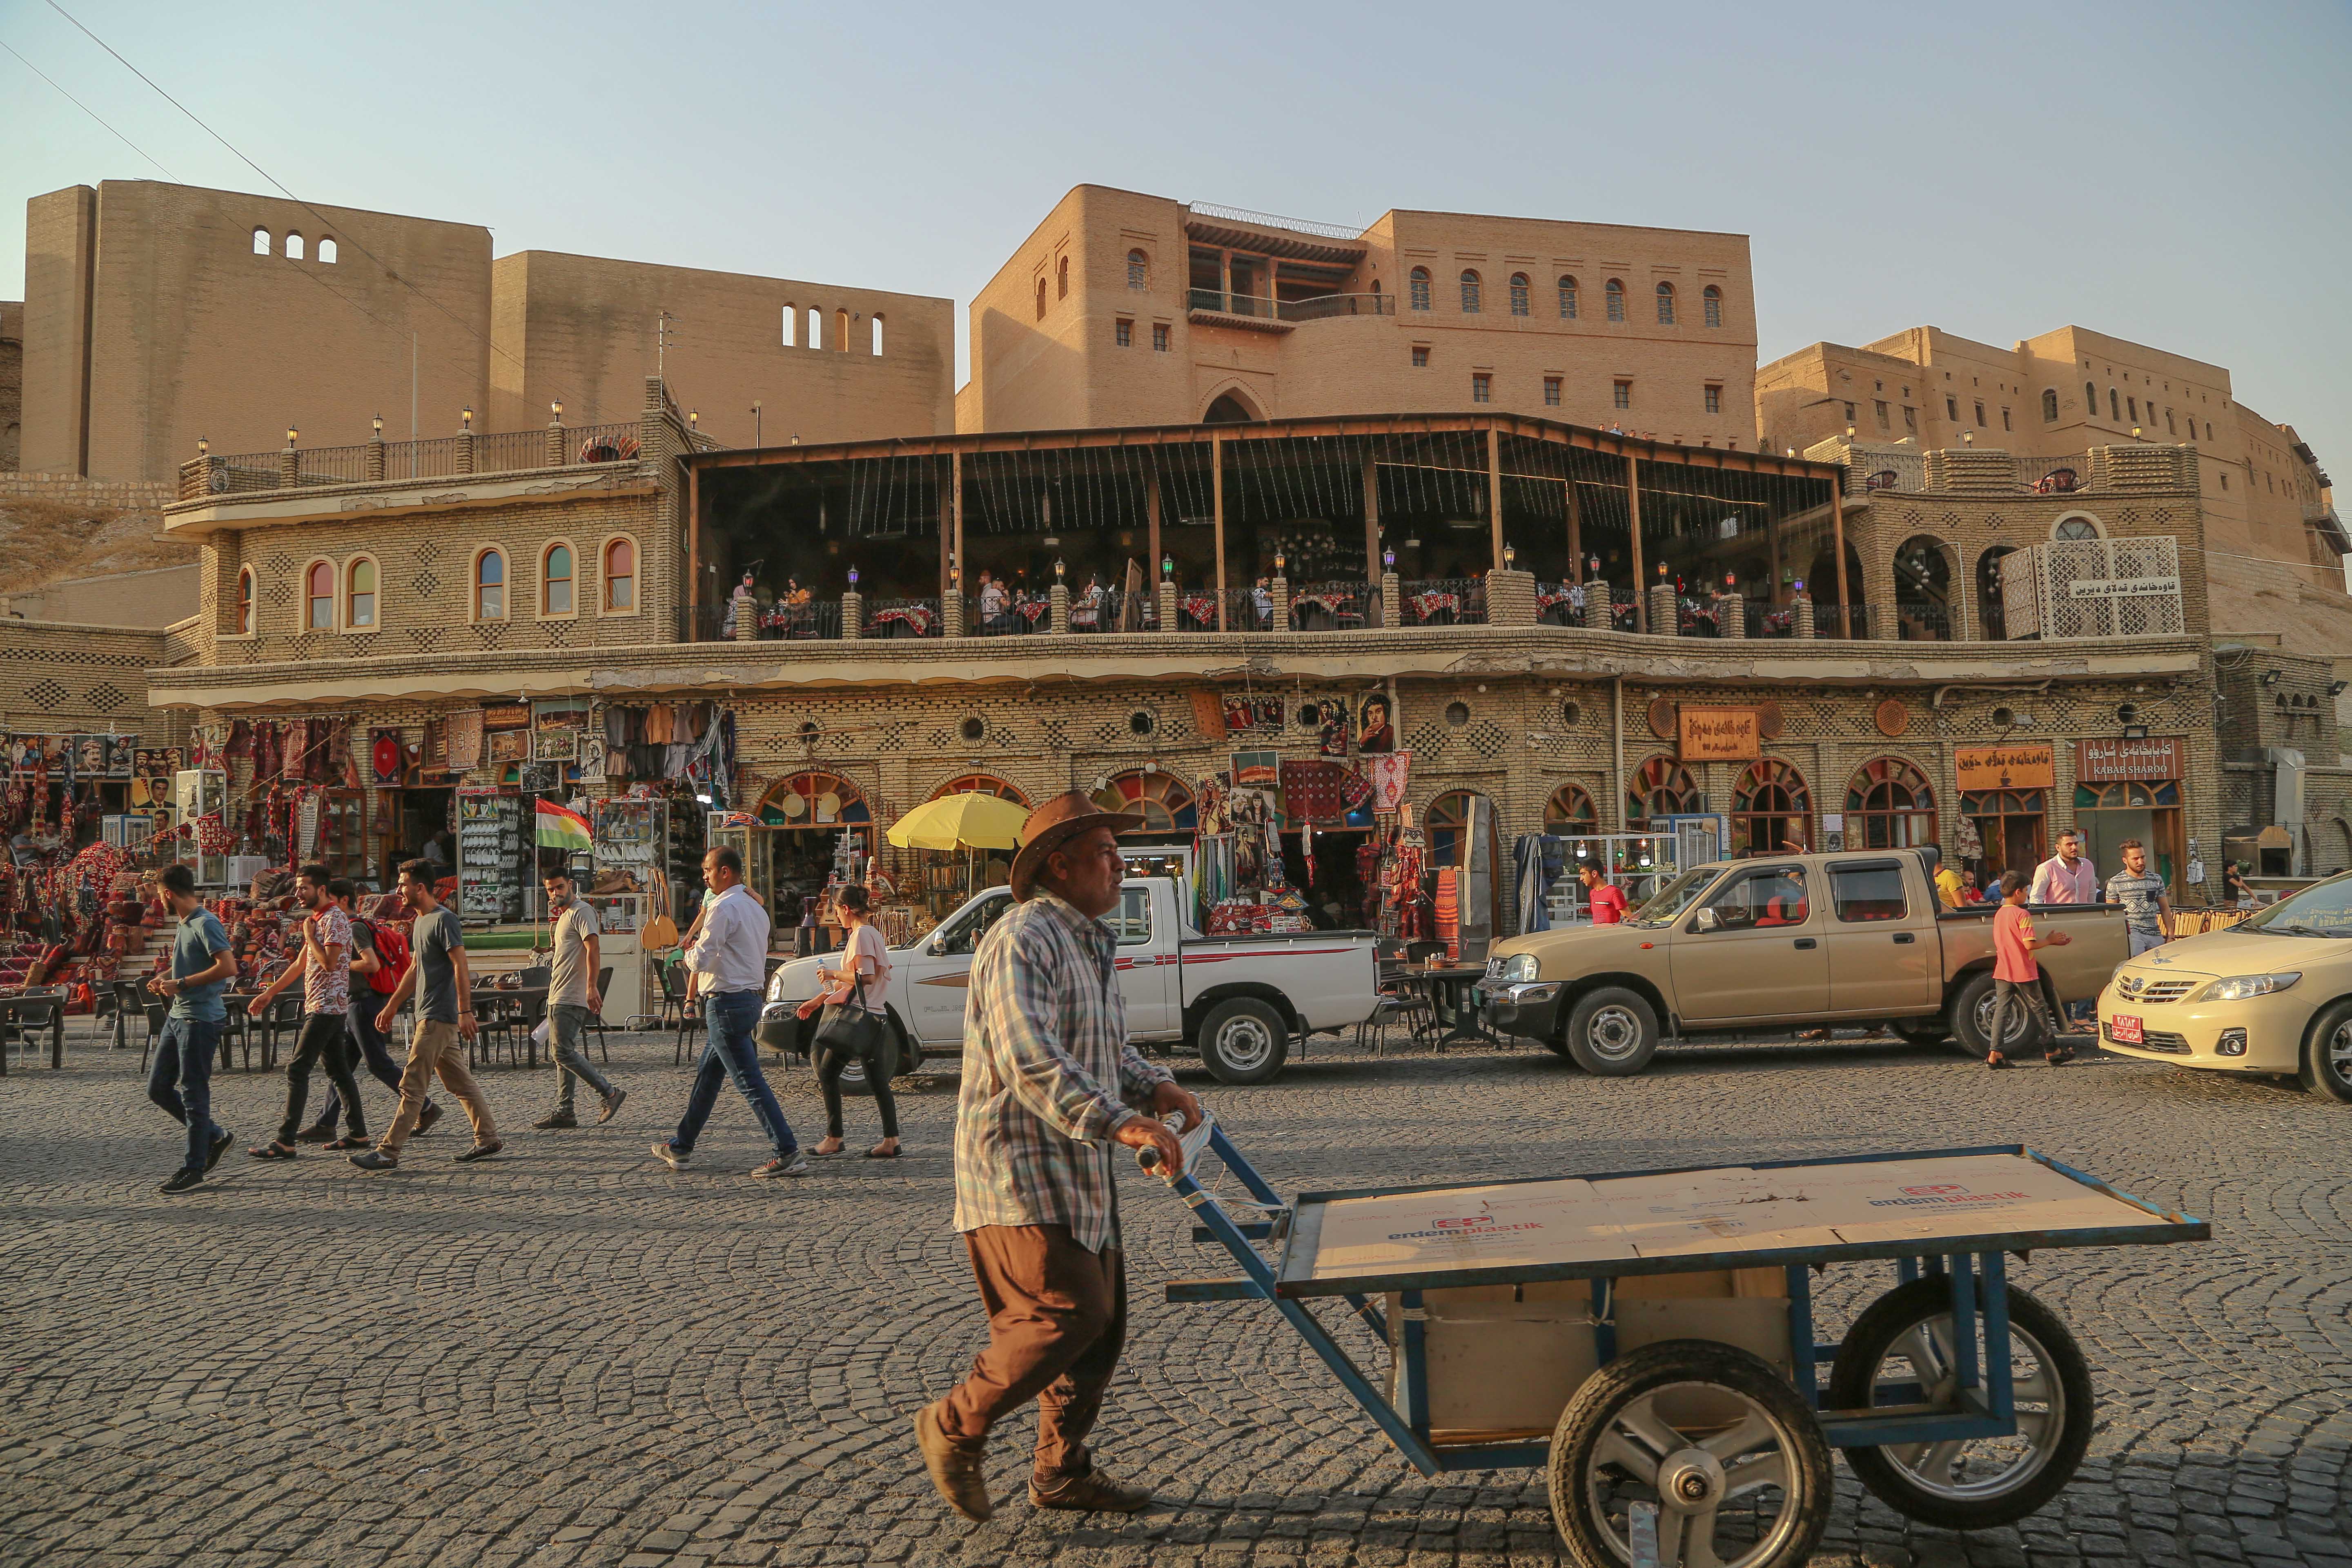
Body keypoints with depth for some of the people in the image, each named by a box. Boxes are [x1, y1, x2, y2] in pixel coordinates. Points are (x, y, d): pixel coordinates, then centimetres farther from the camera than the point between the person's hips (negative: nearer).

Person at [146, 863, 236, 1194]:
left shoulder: (206, 924, -16)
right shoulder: (184, 924, 15)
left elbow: (228, 968, -26)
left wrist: (182, 984, -20)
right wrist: (168, 982, 11)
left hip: (200, 1019, -10)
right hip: (178, 1015, 10)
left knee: (193, 1093, -3)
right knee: (158, 1088, 13)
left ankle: (194, 1167, 6)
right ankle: (215, 1136, 24)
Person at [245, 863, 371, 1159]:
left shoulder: (335, 919, -14)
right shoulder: (317, 919, 18)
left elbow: (329, 962, -23)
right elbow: (301, 964, 24)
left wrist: (309, 935, -12)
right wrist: (269, 993, 25)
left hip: (327, 1007, -10)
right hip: (320, 1006, 10)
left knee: (297, 1069, -10)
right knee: (338, 1070, 11)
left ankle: (285, 1141, -9)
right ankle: (357, 1133, 15)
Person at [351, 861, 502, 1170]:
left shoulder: (444, 919, -12)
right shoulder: (420, 922, 17)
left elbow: (461, 967, -18)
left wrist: (465, 1011, -24)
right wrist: (392, 1006, 27)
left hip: (439, 1017, -10)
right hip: (428, 1016, 10)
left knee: (412, 1086, -8)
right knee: (460, 1082, 11)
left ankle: (388, 1152, -5)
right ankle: (488, 1139, 16)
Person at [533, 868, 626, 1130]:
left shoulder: (581, 911, -10)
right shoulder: (565, 915, 22)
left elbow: (593, 949, -21)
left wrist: (591, 987, -28)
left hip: (570, 998, -11)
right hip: (558, 997, 11)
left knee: (563, 1052, -14)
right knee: (561, 1053, 10)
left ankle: (610, 1093, -10)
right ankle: (563, 1111, 14)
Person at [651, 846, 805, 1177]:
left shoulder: (723, 907, -15)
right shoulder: (755, 908, 15)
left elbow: (702, 961, -18)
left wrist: (689, 953, 3)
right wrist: (701, 950, 16)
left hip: (726, 1002, -10)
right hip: (749, 998, 10)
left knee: (750, 1081, -9)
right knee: (707, 1076, 20)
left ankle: (789, 1155, -12)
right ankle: (680, 1147, 33)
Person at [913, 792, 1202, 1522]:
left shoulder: (1087, 943, 17)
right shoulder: (1024, 941, -17)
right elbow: (1030, 1059, -30)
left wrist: (1153, 1085, 6)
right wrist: (1117, 1121, -38)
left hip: (1076, 1175, 10)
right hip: (1020, 1171, -10)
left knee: (1102, 1323, 12)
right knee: (1067, 1312, -13)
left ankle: (1061, 1472, 26)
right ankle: (955, 1427, 7)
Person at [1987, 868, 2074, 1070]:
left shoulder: (1999, 914, 11)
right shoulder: (2022, 914, -14)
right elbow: (2030, 944, -20)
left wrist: (2051, 941, 18)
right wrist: (2049, 940, -3)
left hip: (2002, 971, 6)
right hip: (2023, 972, -6)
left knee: (2001, 1009, 3)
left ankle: (1995, 1053, -5)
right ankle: (2053, 1052, 19)